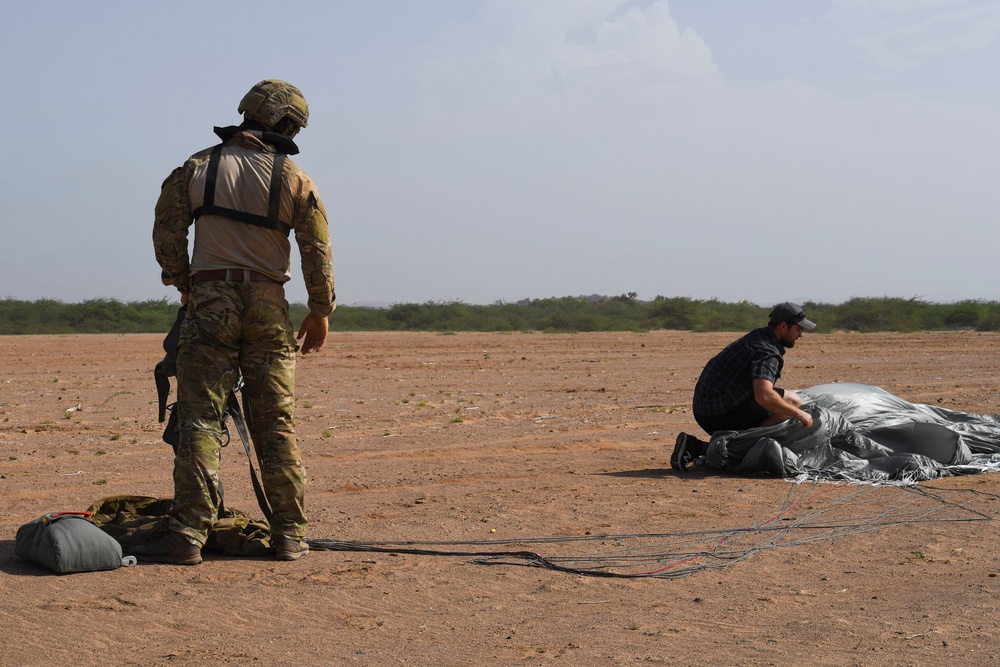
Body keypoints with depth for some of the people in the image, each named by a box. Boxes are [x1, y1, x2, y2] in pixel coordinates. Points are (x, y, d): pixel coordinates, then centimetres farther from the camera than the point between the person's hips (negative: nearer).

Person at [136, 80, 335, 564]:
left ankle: (188, 535, -9)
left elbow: (166, 232, 5)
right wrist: (320, 311, 11)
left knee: (200, 420, -2)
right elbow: (317, 250, 1)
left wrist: (183, 284, 19)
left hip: (210, 301, 0)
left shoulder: (196, 168, 5)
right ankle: (290, 535, 9)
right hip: (268, 305, 0)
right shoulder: (294, 179, 2)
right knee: (277, 424, 7)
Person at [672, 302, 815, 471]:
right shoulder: (766, 351, -17)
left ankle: (695, 446, 12)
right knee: (793, 400, -10)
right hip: (723, 412, -10)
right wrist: (798, 413, -21)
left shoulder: (756, 337, 14)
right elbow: (764, 396, -30)